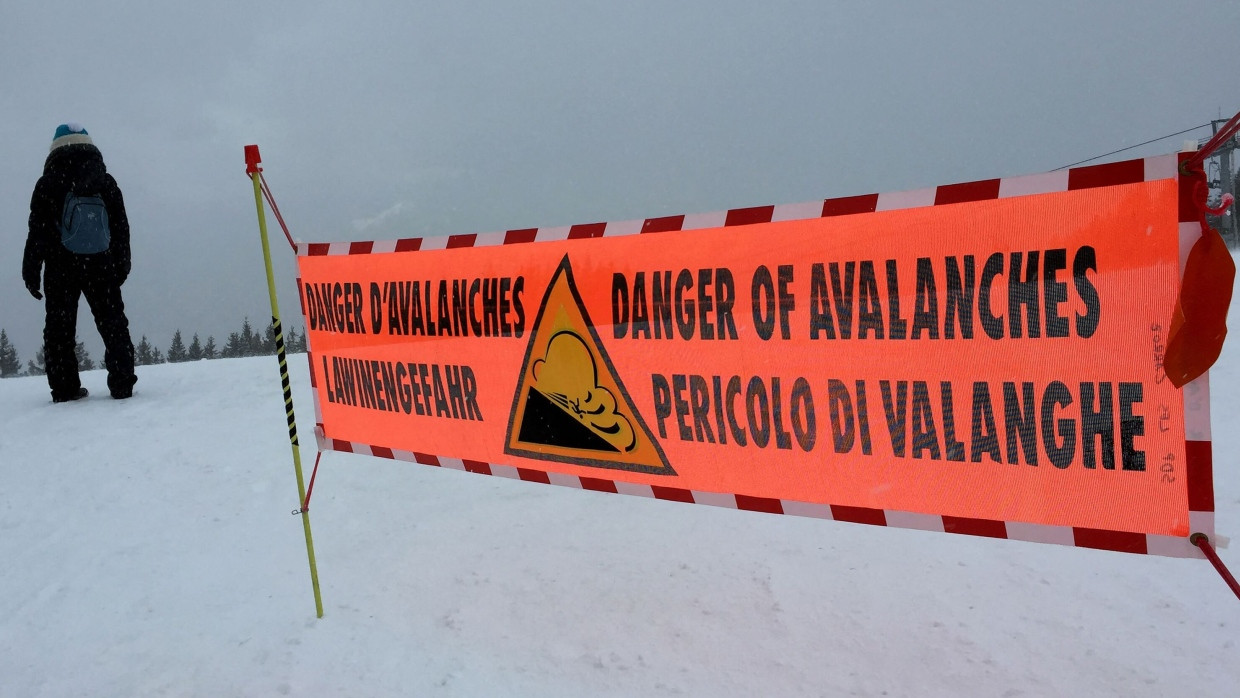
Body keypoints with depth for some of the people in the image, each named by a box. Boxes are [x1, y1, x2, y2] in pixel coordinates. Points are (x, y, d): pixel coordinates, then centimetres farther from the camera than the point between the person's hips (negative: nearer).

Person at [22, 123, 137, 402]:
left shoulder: (48, 183, -1)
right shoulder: (107, 183, 6)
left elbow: (37, 230, -4)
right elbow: (121, 228, 7)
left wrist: (31, 271, 1)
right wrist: (122, 264, 14)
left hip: (60, 268, -1)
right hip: (101, 266, 2)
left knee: (59, 327, 5)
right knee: (112, 322, 7)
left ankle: (64, 388, 2)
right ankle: (122, 384, 1)